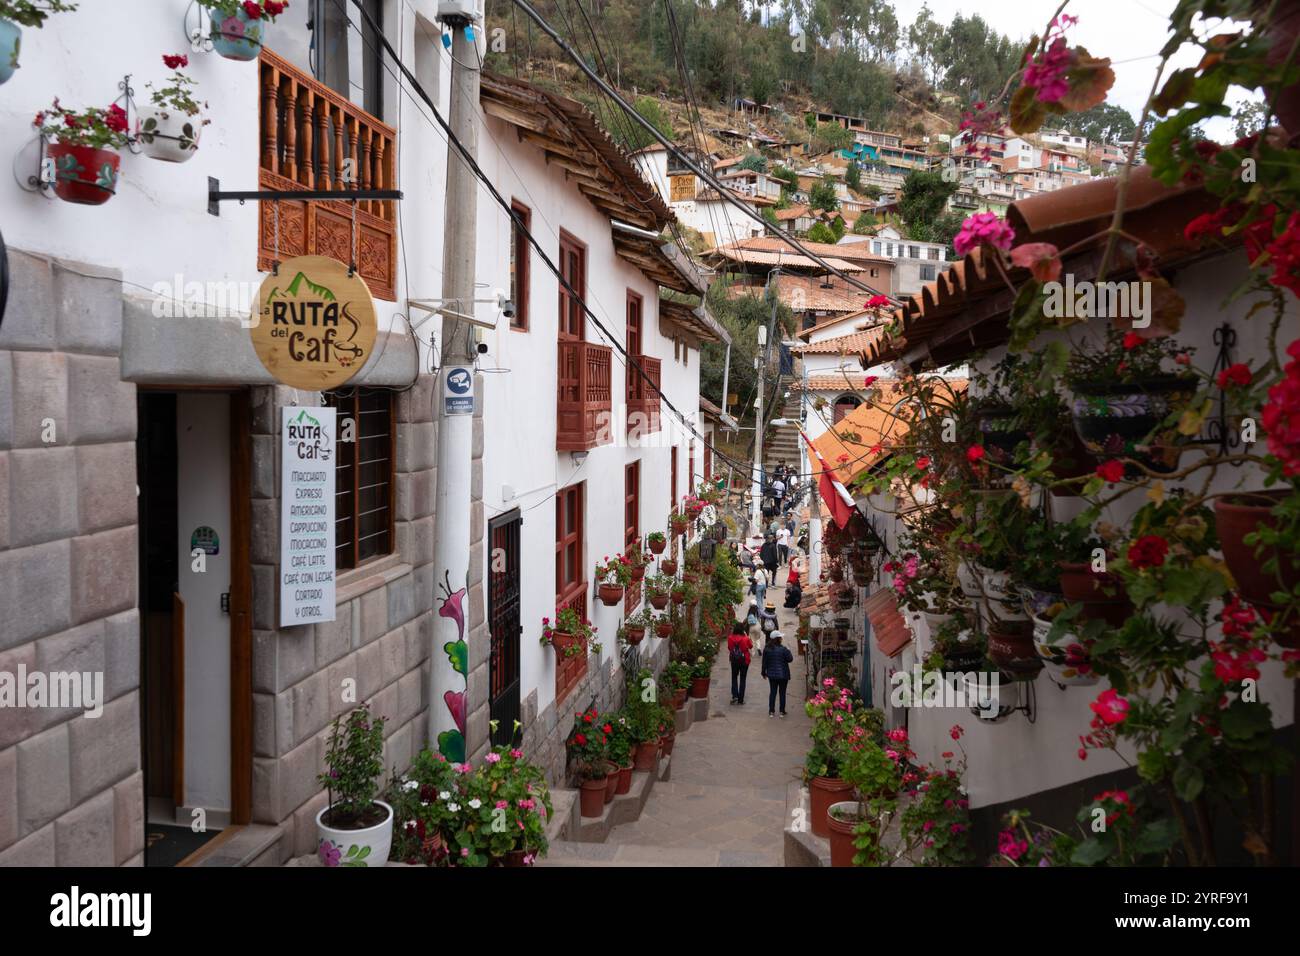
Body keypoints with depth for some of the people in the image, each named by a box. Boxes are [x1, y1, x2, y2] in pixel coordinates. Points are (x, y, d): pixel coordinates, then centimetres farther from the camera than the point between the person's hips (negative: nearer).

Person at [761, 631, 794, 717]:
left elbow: (764, 662, 2)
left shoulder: (766, 649, -6)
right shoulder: (783, 649, -18)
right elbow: (790, 659, -7)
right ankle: (782, 711, 14)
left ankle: (771, 711, 13)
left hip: (772, 675, 3)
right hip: (783, 675, -3)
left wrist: (764, 672, 13)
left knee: (772, 692, 12)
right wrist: (788, 651, 9)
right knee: (782, 692, 9)